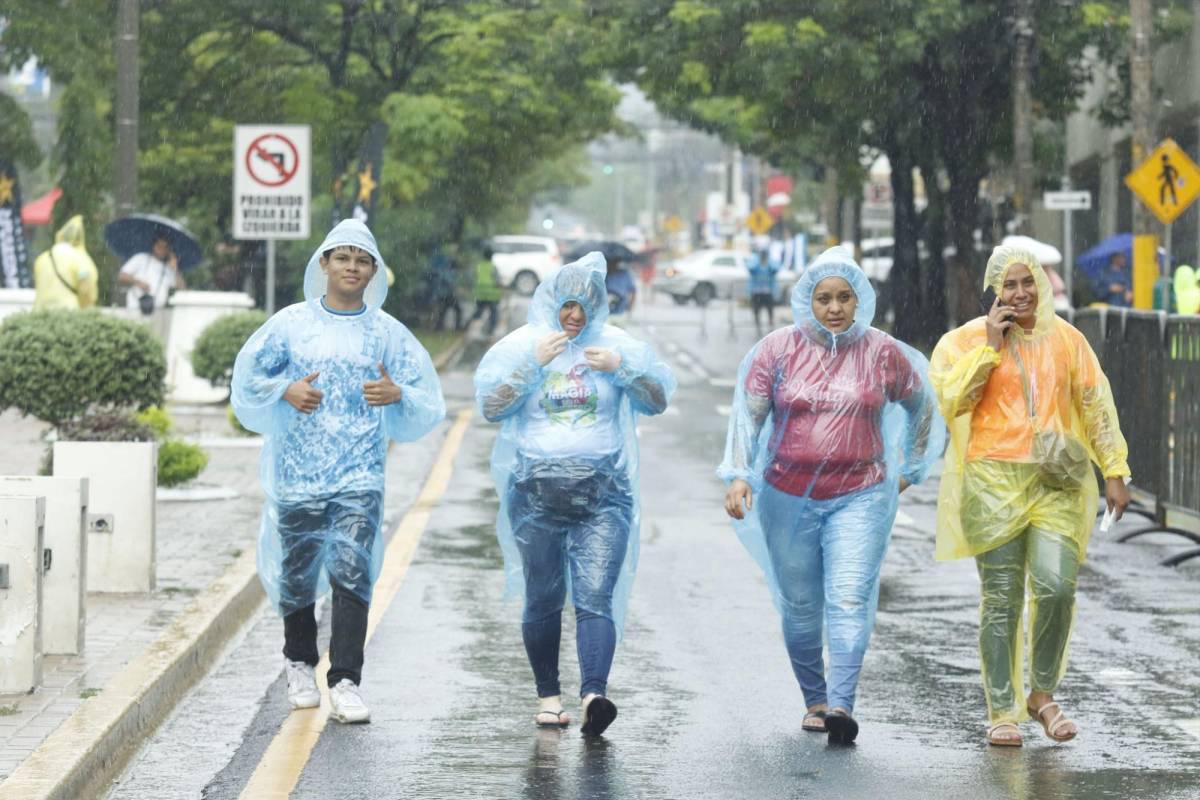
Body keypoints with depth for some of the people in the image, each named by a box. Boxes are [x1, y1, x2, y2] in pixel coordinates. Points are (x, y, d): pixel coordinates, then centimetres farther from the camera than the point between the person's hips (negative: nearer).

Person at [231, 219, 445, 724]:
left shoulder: (387, 333, 6)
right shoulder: (291, 324, 5)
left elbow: (426, 402, 8)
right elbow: (249, 378, 7)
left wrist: (397, 395, -13)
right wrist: (285, 392, -11)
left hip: (360, 476, -1)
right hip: (298, 470, 1)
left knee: (352, 571, -14)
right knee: (297, 573, 10)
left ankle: (345, 683, -15)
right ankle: (300, 664, 34)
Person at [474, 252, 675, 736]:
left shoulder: (619, 346, 7)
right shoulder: (520, 346, 4)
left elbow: (660, 400, 7)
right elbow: (490, 406, -4)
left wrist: (621, 367, -8)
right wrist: (534, 362, -13)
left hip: (603, 493, -1)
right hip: (537, 492, 1)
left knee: (596, 598, -14)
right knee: (543, 600, 6)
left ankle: (594, 693, -26)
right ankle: (548, 695, 19)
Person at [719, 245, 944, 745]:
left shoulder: (882, 353, 1)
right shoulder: (778, 349, 0)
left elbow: (922, 405, 17)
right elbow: (748, 413, -2)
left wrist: (910, 470, 18)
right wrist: (737, 474, -14)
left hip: (860, 497, -1)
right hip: (788, 498, 1)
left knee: (850, 600, -15)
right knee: (800, 606, 8)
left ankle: (841, 705, -23)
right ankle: (814, 701, 22)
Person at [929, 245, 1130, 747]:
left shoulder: (1065, 339, 9)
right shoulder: (966, 341, 3)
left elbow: (1097, 404, 13)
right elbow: (952, 400, -11)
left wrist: (1114, 471, 9)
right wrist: (991, 346, -12)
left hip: (1056, 481, 2)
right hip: (994, 481, -1)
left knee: (1056, 588, -11)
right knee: (1001, 600, -2)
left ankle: (1042, 695, 10)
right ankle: (1002, 712, 7)